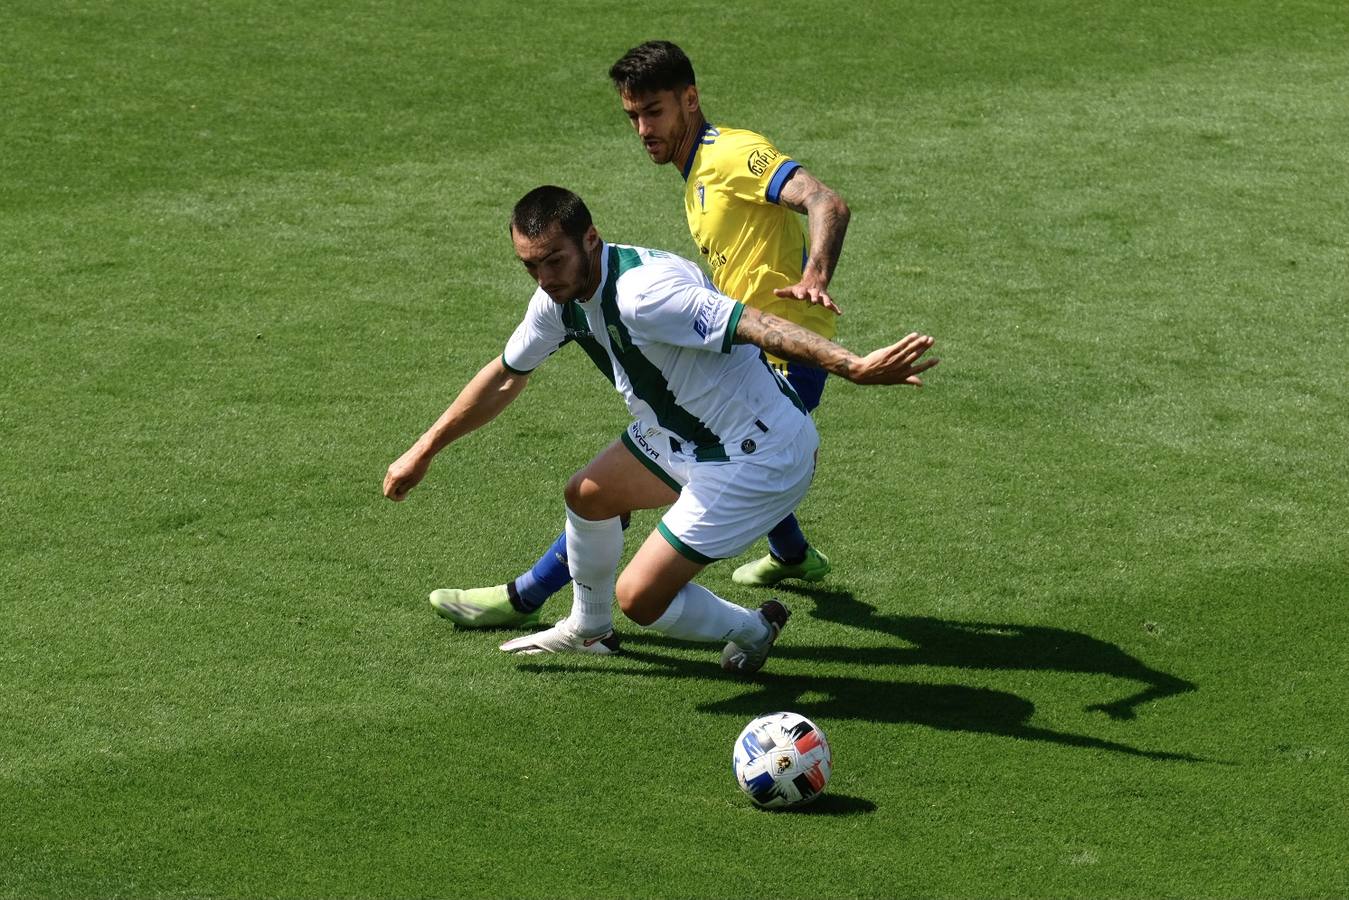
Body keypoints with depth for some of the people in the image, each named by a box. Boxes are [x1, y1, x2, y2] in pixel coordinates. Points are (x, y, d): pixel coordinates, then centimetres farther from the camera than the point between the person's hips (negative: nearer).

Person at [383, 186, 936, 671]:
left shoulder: (641, 292, -31)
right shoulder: (560, 297, -1)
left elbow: (755, 325, -39)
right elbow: (505, 378, 16)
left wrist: (855, 367, -51)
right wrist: (423, 452, 22)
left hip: (758, 458, -9)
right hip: (683, 437, 9)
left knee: (639, 598, -8)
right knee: (587, 496, 24)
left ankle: (752, 629, 20)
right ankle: (589, 629, 49)